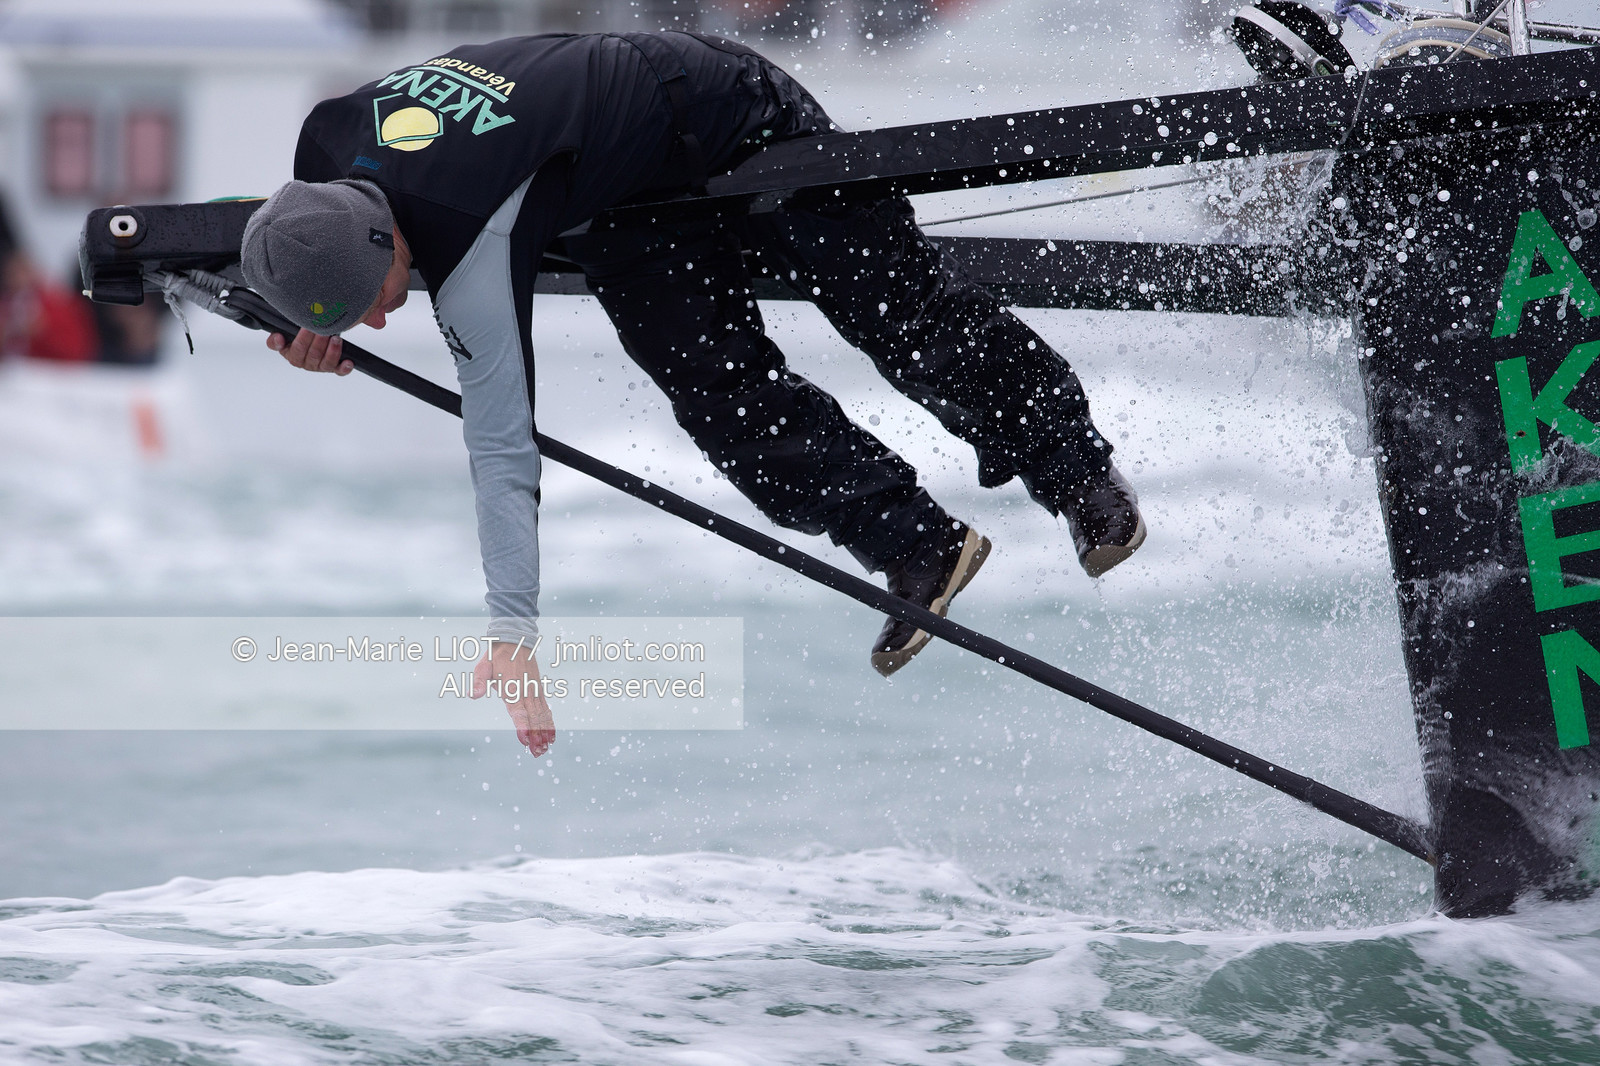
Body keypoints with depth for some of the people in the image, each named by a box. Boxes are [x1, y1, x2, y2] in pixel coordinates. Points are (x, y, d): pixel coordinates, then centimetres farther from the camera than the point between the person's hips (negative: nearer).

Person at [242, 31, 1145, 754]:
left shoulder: (474, 249, -41)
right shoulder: (322, 142, -21)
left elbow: (501, 445, -39)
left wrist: (512, 634, -40)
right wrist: (319, 331, -10)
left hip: (727, 117, -7)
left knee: (899, 310, 3)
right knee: (718, 392, -9)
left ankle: (1076, 470, 22)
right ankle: (919, 549, -3)